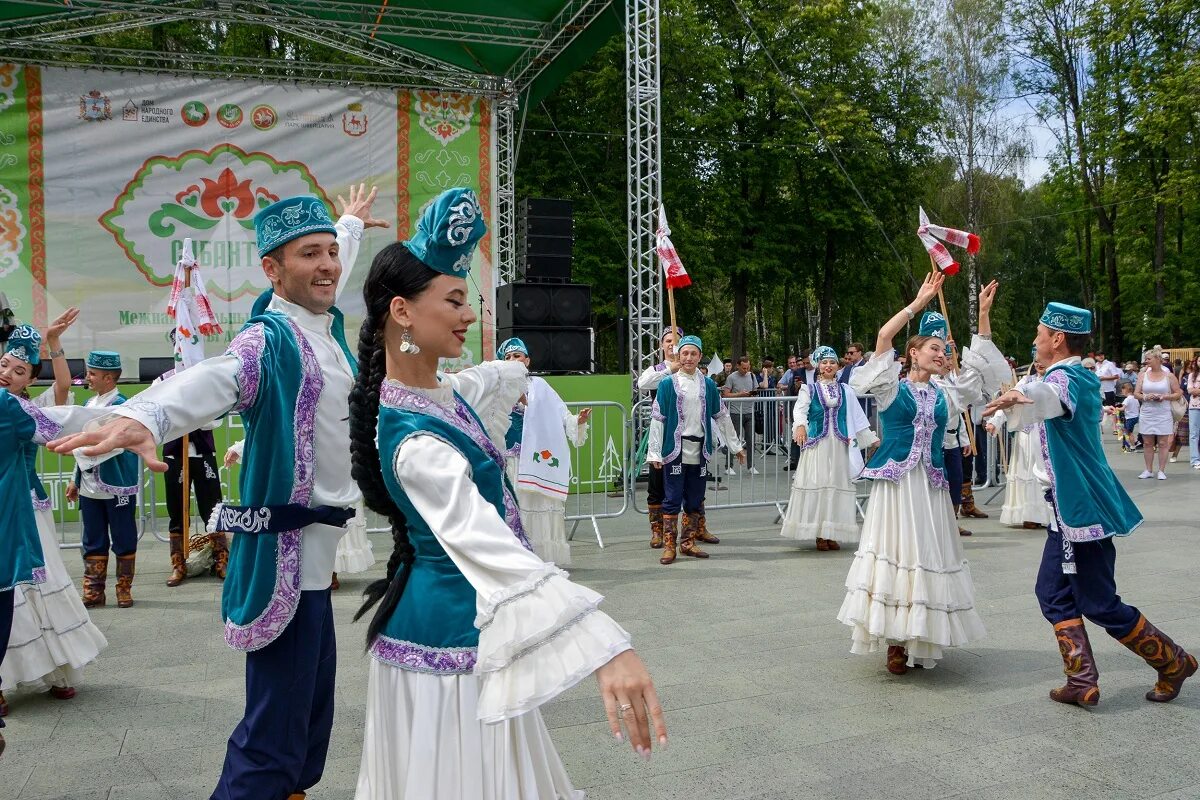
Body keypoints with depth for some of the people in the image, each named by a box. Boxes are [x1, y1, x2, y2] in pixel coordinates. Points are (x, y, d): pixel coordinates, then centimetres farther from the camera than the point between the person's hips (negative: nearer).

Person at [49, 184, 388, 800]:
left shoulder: (325, 323, 10)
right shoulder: (269, 340, -15)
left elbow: (332, 270, 33)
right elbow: (209, 379, -36)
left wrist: (351, 223, 51)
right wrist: (141, 418, -56)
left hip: (317, 549, 9)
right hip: (285, 550, -9)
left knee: (312, 719, 18)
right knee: (274, 737, -8)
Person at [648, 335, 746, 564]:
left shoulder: (708, 385, 8)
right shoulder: (667, 384, -1)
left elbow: (721, 416, 15)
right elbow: (657, 419, -3)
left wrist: (735, 446, 17)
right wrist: (654, 452, -8)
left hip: (699, 451, 4)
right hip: (675, 450, -3)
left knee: (695, 500, 8)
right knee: (672, 499, -3)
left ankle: (688, 542, 19)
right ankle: (669, 545, 2)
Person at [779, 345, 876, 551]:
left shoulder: (845, 390, 12)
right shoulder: (810, 389, 3)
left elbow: (857, 418, 16)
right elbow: (799, 410, -13)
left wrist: (872, 439, 15)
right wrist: (800, 425, -34)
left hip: (839, 444, 3)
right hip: (817, 443, -3)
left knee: (838, 484, 2)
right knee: (817, 484, -3)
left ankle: (832, 533, 9)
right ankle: (819, 534, 3)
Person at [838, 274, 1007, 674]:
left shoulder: (944, 395, 12)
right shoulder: (891, 389, -1)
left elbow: (980, 362, 12)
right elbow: (884, 337, -13)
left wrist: (984, 314, 4)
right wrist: (919, 302, -12)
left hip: (931, 484, 5)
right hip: (896, 481, -5)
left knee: (929, 555, 5)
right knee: (895, 552, -4)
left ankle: (918, 637, 16)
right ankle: (894, 642, 3)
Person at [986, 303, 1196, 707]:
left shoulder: (1064, 379, -20)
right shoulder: (1081, 377, 10)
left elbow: (1044, 399, -48)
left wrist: (1012, 399, -67)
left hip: (1081, 507, -10)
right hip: (1071, 505, 10)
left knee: (1100, 604, 3)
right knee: (1054, 594, 11)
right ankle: (1081, 681, 14)